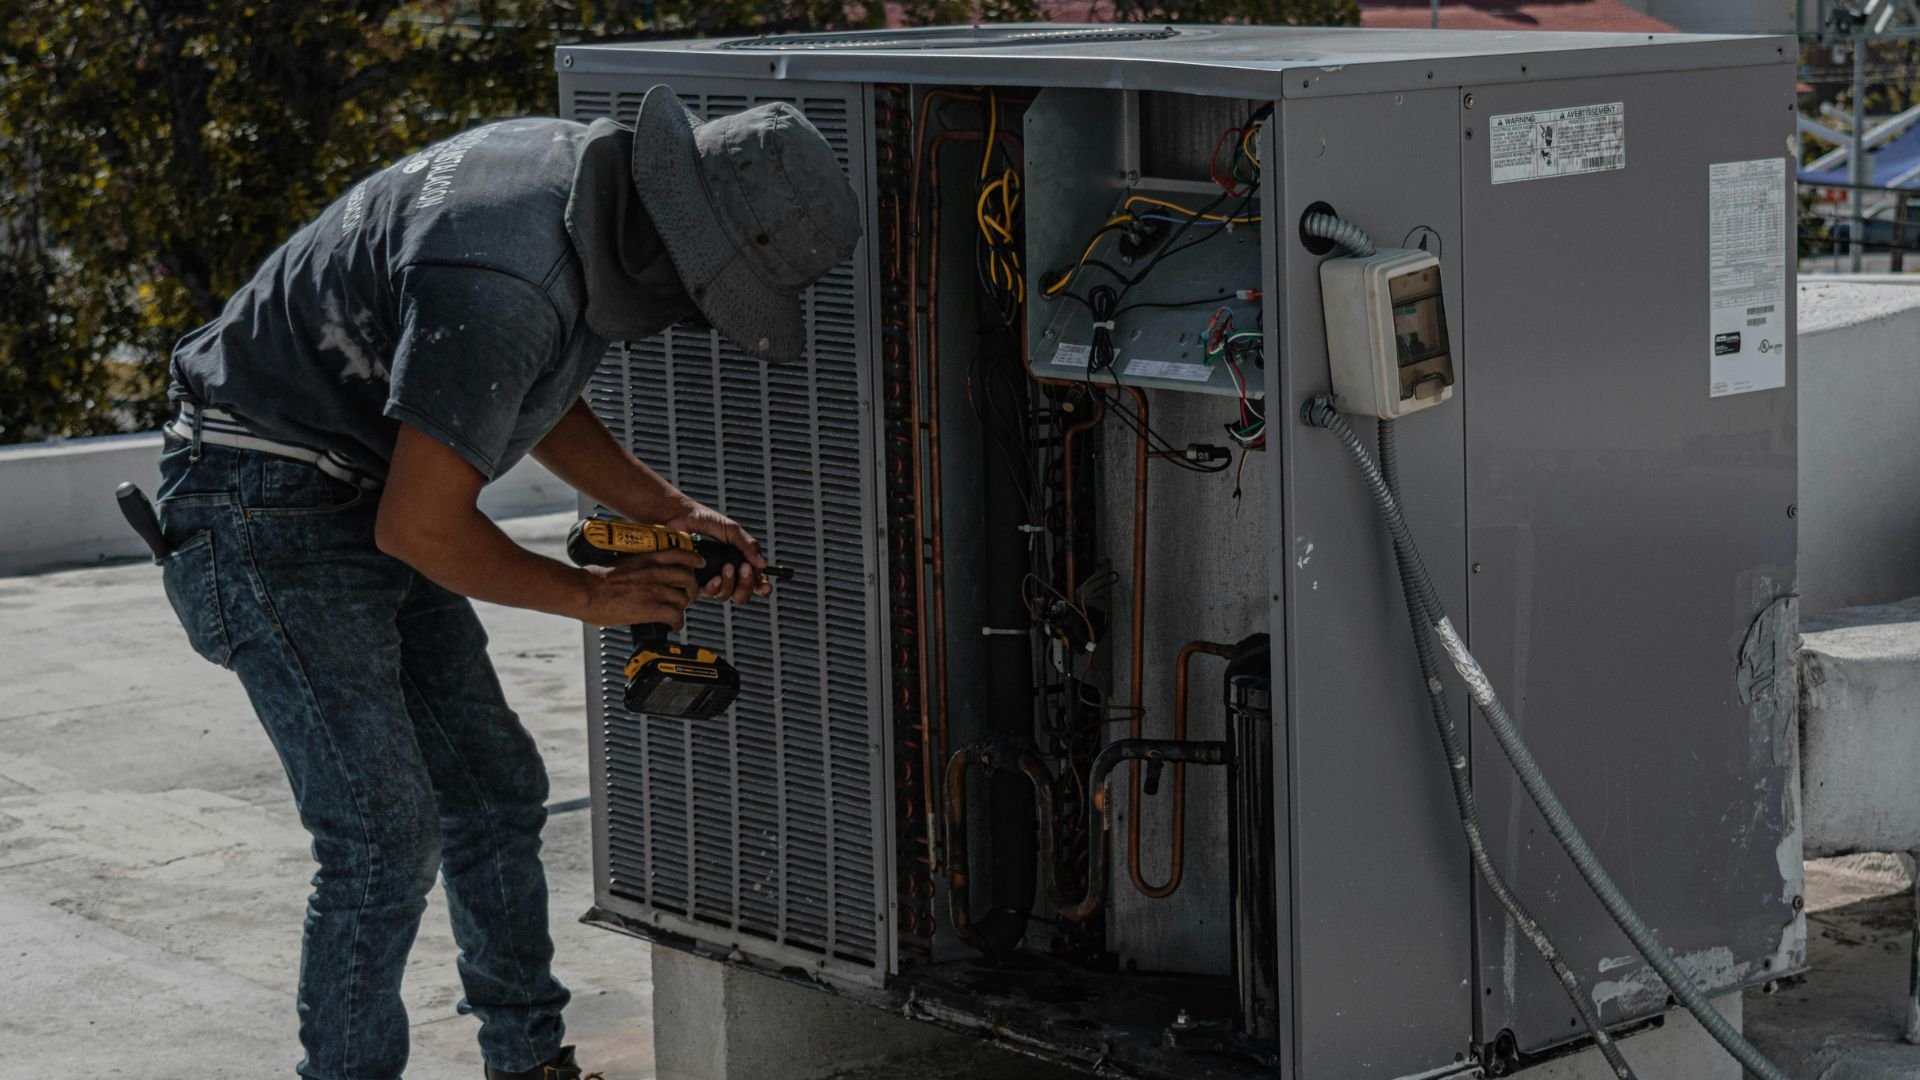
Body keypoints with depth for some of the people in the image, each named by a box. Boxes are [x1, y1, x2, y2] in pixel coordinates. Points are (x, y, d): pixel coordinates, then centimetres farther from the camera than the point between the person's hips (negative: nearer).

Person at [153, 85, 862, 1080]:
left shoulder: (588, 174, -1)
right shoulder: (504, 287, -32)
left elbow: (538, 402, 14)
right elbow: (420, 529, -26)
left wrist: (672, 513, 4)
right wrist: (590, 595, -11)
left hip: (370, 496, 10)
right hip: (268, 504, -10)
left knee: (494, 790, 12)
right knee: (385, 832, -12)